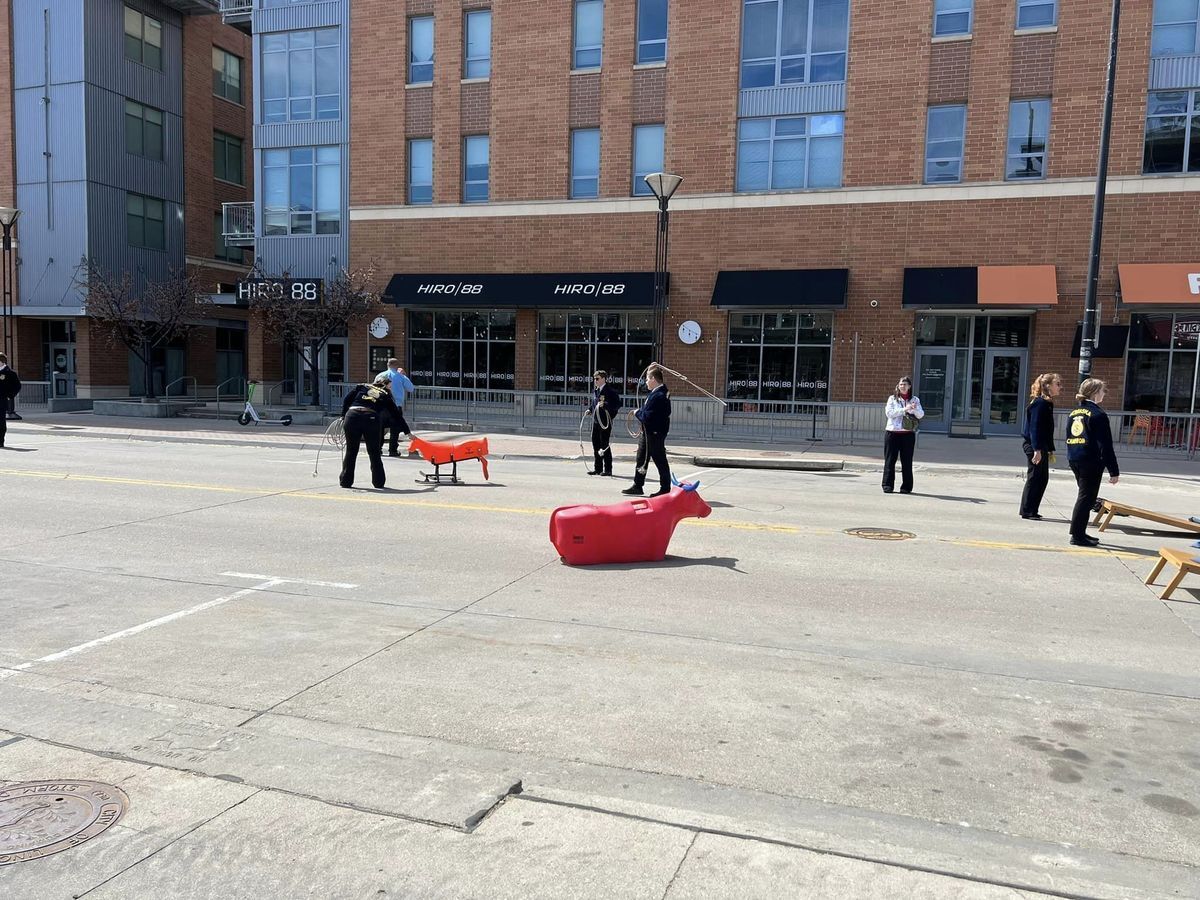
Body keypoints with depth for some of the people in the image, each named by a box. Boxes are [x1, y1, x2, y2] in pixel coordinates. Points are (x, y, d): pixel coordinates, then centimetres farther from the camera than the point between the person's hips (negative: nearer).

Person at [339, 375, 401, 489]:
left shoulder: (362, 387, 25)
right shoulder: (385, 395, 19)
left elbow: (347, 399, 13)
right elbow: (396, 415, 21)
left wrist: (343, 416, 17)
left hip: (352, 416, 2)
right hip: (371, 418, -2)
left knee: (351, 451, 13)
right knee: (375, 453, 13)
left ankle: (346, 481, 18)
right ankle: (379, 482, 17)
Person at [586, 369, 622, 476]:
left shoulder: (610, 390, -12)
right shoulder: (595, 390, 14)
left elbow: (617, 404, -16)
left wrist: (605, 405, -27)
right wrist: (590, 409, 11)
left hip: (605, 421, -8)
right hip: (595, 421, 8)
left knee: (605, 445, -4)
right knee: (596, 444, 12)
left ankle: (608, 469, 5)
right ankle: (598, 468, 22)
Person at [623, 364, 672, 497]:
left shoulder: (658, 396, -23)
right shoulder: (660, 392, 6)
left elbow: (647, 417, -24)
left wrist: (638, 412, -8)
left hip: (655, 434, -10)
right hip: (648, 433, 10)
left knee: (660, 461, 1)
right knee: (641, 459, 16)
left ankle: (665, 488, 11)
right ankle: (637, 486, 26)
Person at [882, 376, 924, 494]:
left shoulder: (915, 400, 10)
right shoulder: (892, 399, 7)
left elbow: (921, 415, 2)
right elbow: (888, 413, -7)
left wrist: (915, 409, -19)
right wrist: (904, 409, -15)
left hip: (908, 434, 1)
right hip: (892, 432, -1)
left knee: (907, 461, 1)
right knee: (890, 460, 0)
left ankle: (906, 487, 7)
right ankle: (888, 485, 5)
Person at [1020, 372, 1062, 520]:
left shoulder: (1047, 403, 15)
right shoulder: (1040, 403, -14)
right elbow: (1034, 427, -20)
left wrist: (1050, 449, 20)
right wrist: (1037, 449, -24)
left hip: (1041, 446, 10)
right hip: (1034, 445, -10)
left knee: (1043, 478, 11)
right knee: (1034, 477, -5)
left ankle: (1031, 510, 17)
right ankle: (1027, 511, 2)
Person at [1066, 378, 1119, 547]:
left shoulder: (1073, 413, 12)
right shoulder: (1098, 414, -12)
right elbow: (1105, 445, -14)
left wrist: (1073, 459, 19)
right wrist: (1114, 470, -12)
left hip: (1074, 460, 8)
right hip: (1091, 462, -8)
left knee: (1084, 496, 18)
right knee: (1086, 498, -2)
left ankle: (1080, 533, 22)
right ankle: (1077, 535, 0)